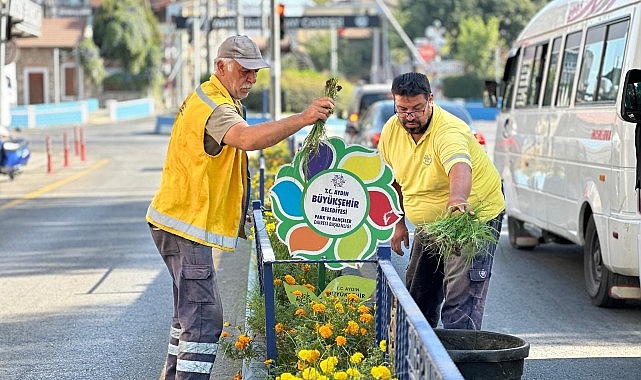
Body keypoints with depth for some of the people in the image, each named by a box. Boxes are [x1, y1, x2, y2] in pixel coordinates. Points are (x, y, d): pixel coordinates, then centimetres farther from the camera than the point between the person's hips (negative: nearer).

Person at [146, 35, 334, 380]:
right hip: (186, 225, -11)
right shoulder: (215, 107, -20)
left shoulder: (210, 99, 17)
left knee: (191, 310, 20)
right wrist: (303, 118, -49)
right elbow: (248, 138, -40)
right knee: (203, 316, -15)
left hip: (185, 223, 11)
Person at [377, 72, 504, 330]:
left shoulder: (448, 131, -29)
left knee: (460, 303, -16)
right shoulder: (391, 131, -7)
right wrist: (400, 222, 10)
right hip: (428, 225, 7)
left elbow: (460, 167, -51)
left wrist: (458, 198, -71)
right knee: (417, 297, 14)